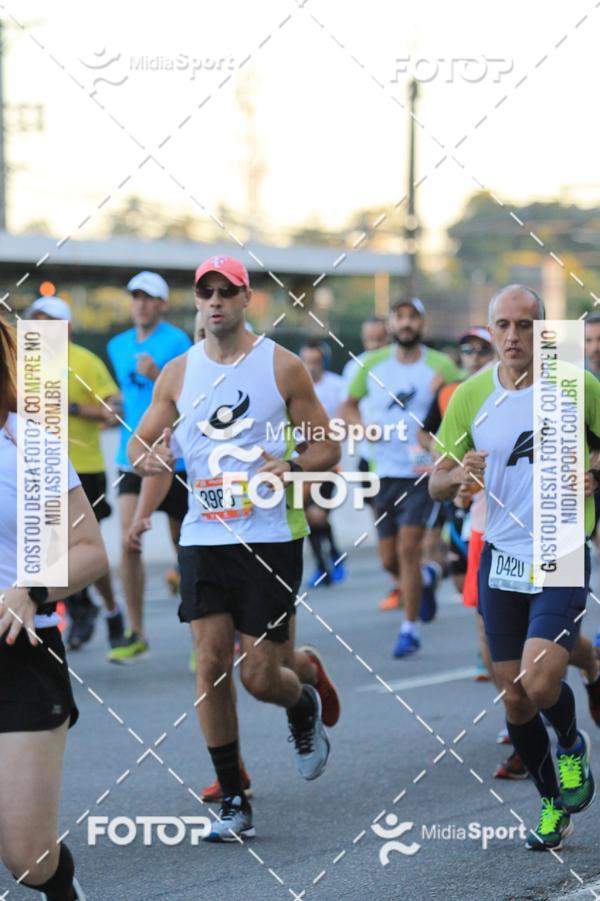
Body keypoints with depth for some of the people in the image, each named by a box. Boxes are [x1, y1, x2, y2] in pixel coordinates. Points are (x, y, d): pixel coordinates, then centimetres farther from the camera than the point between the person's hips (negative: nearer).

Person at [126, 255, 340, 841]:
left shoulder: (281, 367, -1)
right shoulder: (178, 374, 7)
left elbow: (327, 446, 2)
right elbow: (140, 442, 13)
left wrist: (290, 466, -19)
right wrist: (145, 456, -12)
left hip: (269, 538, -3)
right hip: (203, 538, 3)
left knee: (260, 675, -4)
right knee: (210, 665, -5)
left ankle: (305, 708, 34)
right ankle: (233, 802, 5)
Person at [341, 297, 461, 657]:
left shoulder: (441, 366, -4)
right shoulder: (372, 364, 5)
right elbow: (349, 405, 16)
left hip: (424, 471, -4)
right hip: (385, 471, 4)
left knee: (408, 548, -14)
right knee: (389, 559, 8)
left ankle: (410, 628, -2)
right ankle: (426, 580, 41)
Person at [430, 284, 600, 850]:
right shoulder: (470, 395, 1)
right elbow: (436, 485, 5)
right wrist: (460, 475, -16)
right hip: (500, 559, 3)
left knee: (540, 683, -20)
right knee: (514, 701, 6)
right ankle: (552, 803, 27)